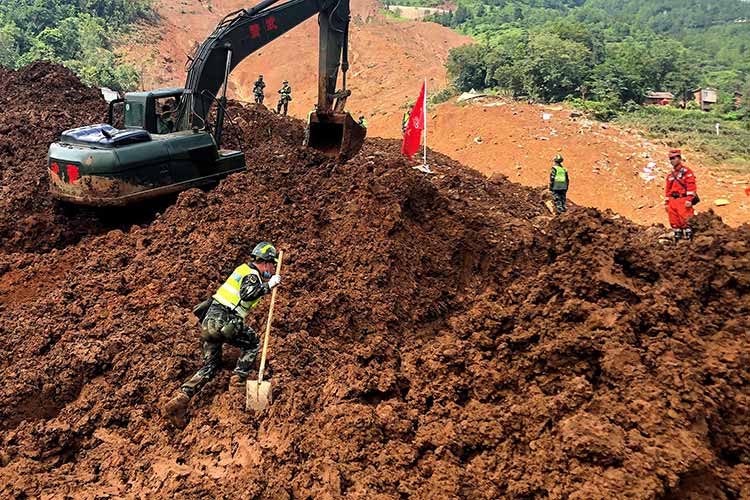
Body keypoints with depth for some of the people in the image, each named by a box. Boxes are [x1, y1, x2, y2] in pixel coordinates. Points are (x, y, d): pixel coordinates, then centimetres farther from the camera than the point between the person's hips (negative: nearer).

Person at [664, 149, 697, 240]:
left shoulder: (687, 171, -3)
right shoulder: (670, 175, 18)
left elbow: (691, 187, -11)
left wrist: (689, 200, -19)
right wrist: (666, 203, 16)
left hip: (683, 201, -7)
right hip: (673, 201, 7)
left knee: (685, 221, -9)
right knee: (674, 222, 7)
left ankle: (688, 239, -6)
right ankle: (678, 239, 14)